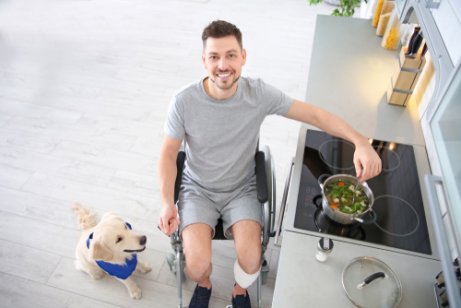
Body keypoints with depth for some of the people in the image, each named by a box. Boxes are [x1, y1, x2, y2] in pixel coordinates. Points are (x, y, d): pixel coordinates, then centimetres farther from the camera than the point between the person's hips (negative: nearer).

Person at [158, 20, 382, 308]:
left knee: (251, 258, -17)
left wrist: (360, 141, -28)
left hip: (241, 189, 1)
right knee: (198, 263, -18)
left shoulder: (259, 93, -16)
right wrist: (167, 202, -16)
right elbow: (169, 153, -7)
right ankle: (204, 284, 25)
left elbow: (313, 113, -14)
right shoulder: (184, 102, -18)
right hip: (198, 189, 0)